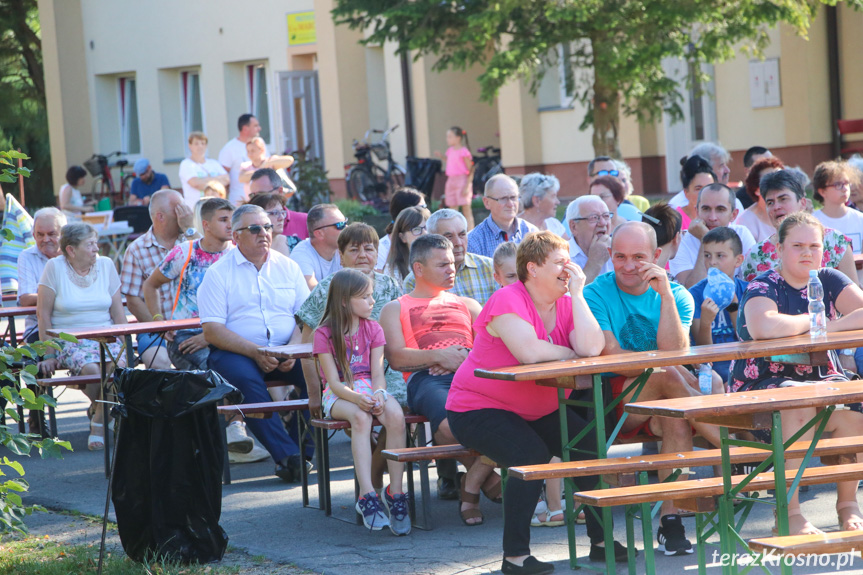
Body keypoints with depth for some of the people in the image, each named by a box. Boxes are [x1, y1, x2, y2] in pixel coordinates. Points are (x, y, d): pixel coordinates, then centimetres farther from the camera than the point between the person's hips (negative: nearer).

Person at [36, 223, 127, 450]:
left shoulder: (106, 265, 8)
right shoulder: (55, 267, -3)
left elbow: (118, 311, 11)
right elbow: (43, 314, -3)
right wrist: (49, 354, -8)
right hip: (69, 342, -3)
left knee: (118, 365, -30)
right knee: (92, 369, -34)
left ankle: (99, 422, -8)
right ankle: (99, 410, 1)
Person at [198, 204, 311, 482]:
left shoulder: (287, 267, 14)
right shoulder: (218, 273, 2)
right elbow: (212, 331, -7)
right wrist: (255, 352, -19)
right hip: (235, 353, -3)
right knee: (247, 379, -36)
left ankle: (304, 449, -22)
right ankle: (287, 454, -39)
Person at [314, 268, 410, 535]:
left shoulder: (372, 328, 9)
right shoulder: (325, 333, -3)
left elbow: (377, 373, 1)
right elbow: (334, 381, -10)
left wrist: (378, 394, -22)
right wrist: (358, 398, -29)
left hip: (370, 389, 3)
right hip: (339, 394, -3)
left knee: (395, 415, -31)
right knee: (360, 417, -37)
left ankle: (395, 492, -29)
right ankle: (367, 496, -43)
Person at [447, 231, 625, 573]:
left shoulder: (566, 304, 1)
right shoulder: (508, 301, -20)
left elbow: (591, 348, -18)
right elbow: (528, 352, -35)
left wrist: (577, 294, -16)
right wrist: (572, 354, -17)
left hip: (538, 410, 8)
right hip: (478, 408, -7)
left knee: (591, 445, -8)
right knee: (532, 455, -29)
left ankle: (600, 541, 8)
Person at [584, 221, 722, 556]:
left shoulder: (676, 295, 7)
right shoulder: (596, 295, -2)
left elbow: (675, 353, -10)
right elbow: (613, 358, -14)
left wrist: (666, 295, -18)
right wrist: (682, 375, -20)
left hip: (660, 402, 3)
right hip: (611, 403, -3)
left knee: (677, 419, -32)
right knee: (670, 377, -31)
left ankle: (671, 523, -31)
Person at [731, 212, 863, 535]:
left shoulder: (829, 282, 8)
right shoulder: (763, 287, -7)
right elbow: (763, 328, -30)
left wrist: (827, 328, -22)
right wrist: (813, 322, -17)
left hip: (822, 377, 4)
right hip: (763, 383, -4)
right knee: (798, 408, -36)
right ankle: (789, 514, -30)